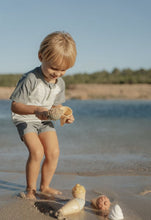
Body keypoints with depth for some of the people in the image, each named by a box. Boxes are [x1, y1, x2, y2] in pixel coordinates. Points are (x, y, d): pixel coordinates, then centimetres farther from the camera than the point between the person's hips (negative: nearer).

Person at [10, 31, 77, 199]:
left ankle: (45, 186, 16)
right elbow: (15, 106, -22)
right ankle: (30, 189, -1)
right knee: (37, 151, -21)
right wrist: (35, 110, -38)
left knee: (54, 152, -4)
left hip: (45, 121, 6)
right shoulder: (30, 79, -25)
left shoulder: (60, 83, -4)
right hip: (25, 119, -6)